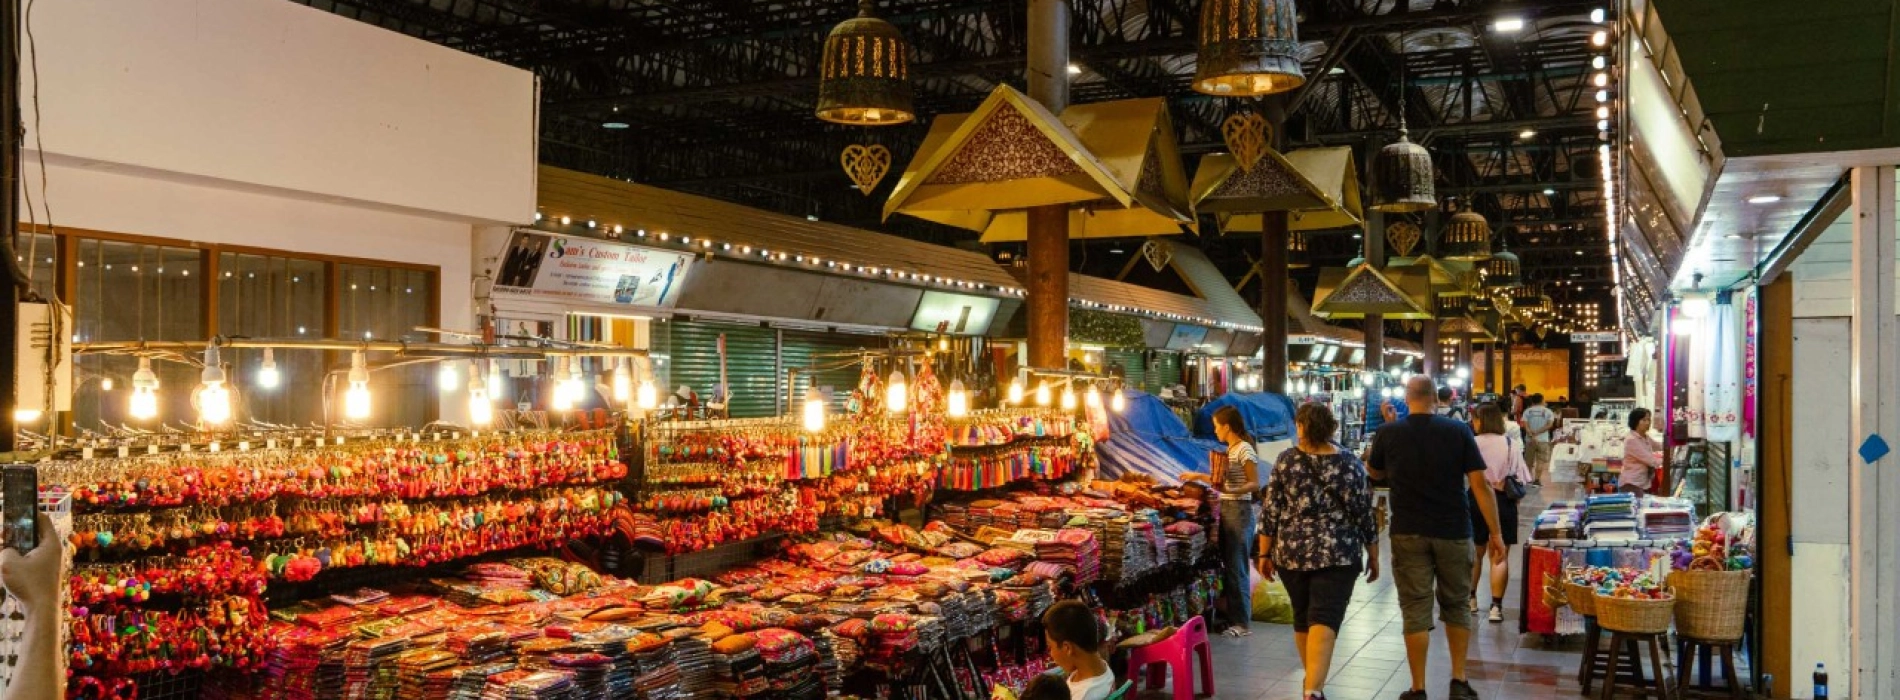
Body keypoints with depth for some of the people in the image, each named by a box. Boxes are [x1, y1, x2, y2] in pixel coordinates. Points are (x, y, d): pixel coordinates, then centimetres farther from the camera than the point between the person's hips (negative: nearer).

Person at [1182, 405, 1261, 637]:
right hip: (1226, 509, 9)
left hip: (1239, 511, -9)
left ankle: (1242, 623, 0)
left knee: (1236, 568, -5)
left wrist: (1231, 491, -31)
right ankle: (1232, 616, 18)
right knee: (1227, 566, 11)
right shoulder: (1230, 449, 14)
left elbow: (1255, 483, -17)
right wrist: (1200, 476, 26)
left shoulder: (1244, 449, -13)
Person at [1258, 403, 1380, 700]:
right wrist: (1373, 556, 10)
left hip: (1291, 553, 2)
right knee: (1324, 621, -8)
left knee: (1302, 619, 18)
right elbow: (1363, 513, 0)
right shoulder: (1349, 463, -1)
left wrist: (1265, 554, 7)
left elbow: (1270, 512, 0)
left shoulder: (1286, 461, 0)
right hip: (1337, 555, -2)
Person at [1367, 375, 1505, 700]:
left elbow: (1374, 472, 16)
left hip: (1408, 534, 0)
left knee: (1416, 610, 2)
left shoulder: (1388, 434, -3)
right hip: (1453, 532, 1)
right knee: (1456, 605, 16)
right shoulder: (1458, 431, -4)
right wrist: (1495, 532, -3)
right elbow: (1480, 484, -7)